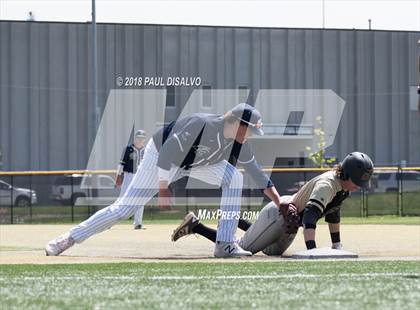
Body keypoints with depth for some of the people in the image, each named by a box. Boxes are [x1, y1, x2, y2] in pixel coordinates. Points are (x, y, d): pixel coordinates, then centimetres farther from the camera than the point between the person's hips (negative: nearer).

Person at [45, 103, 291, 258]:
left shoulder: (239, 143, -14)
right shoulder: (201, 125, -36)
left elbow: (257, 172, 0)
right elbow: (167, 153, -31)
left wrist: (280, 203, 1)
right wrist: (163, 189, -28)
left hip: (195, 164, 7)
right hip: (161, 156, -6)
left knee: (234, 178, -14)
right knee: (125, 207, -13)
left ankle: (225, 244, -12)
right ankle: (68, 239, -6)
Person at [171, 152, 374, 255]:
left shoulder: (343, 185, -3)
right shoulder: (327, 185, -32)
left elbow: (333, 213, 13)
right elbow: (310, 215, -44)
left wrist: (337, 245, 12)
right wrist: (311, 250, -54)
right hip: (278, 215, -10)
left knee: (272, 251, 31)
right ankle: (195, 225, 9)